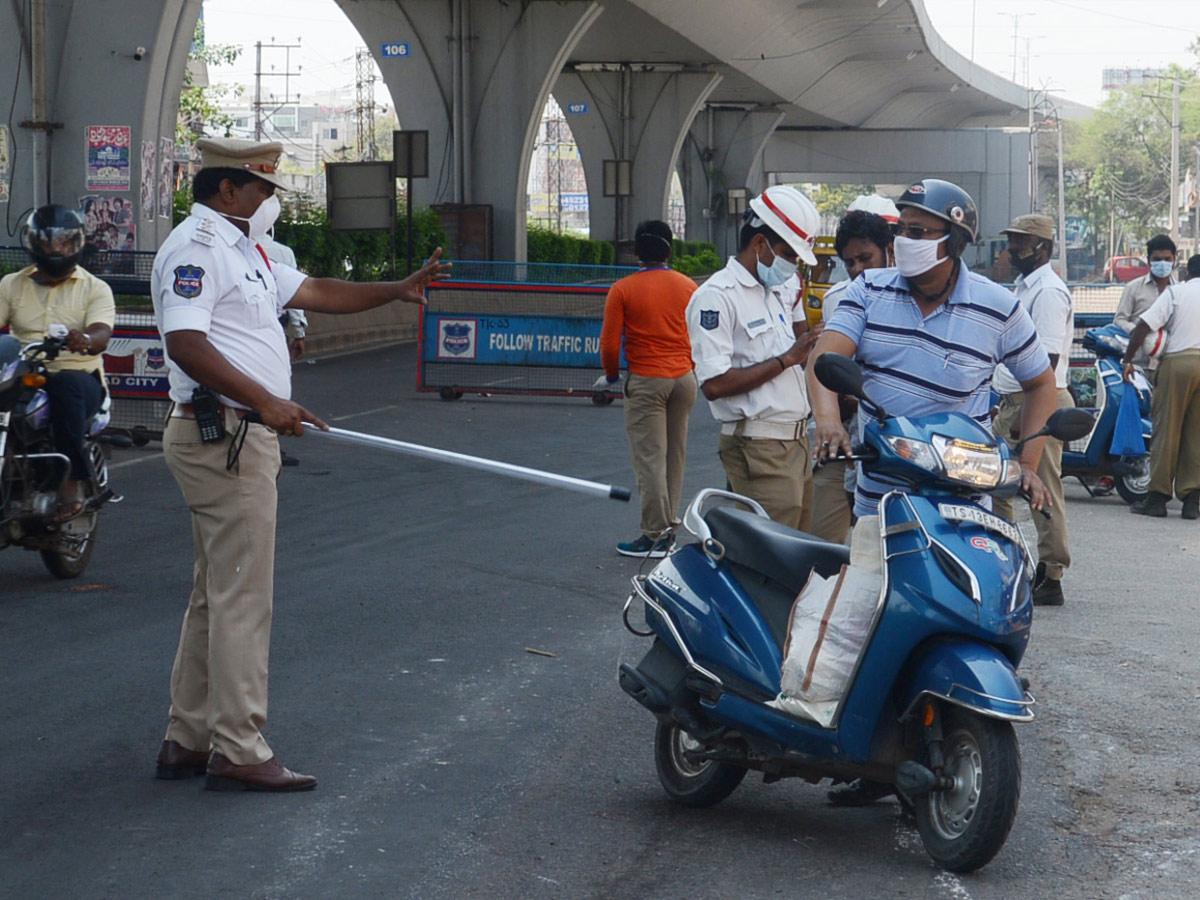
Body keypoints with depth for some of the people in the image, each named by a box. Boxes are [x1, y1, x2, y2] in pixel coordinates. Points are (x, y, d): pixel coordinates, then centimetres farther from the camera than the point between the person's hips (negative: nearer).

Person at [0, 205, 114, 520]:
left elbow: (102, 333, -9)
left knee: (66, 385, -38)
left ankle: (72, 482, -36)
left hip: (78, 373, -2)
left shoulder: (95, 289, 9)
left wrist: (86, 340, -34)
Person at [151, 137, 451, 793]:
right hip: (223, 436, -11)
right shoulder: (195, 248, -13)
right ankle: (238, 752, -7)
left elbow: (313, 292, 28)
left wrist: (396, 291, 22)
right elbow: (185, 343, -25)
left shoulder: (242, 249, 20)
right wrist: (266, 401, -29)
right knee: (242, 596, -9)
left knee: (217, 593, 14)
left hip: (242, 437, 11)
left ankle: (187, 740, 19)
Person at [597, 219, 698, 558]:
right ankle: (668, 527, 17)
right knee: (675, 456, 12)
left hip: (646, 381, -5)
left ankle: (655, 537, -3)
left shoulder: (623, 290, -7)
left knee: (649, 459, -3)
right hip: (684, 378, 5)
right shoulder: (687, 286, 5)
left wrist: (611, 376, 10)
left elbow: (609, 343, -8)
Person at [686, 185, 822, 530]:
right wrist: (786, 359, -15)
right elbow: (714, 384, -19)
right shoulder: (716, 296, -10)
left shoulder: (778, 293, 20)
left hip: (796, 440, 9)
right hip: (758, 447, -9)